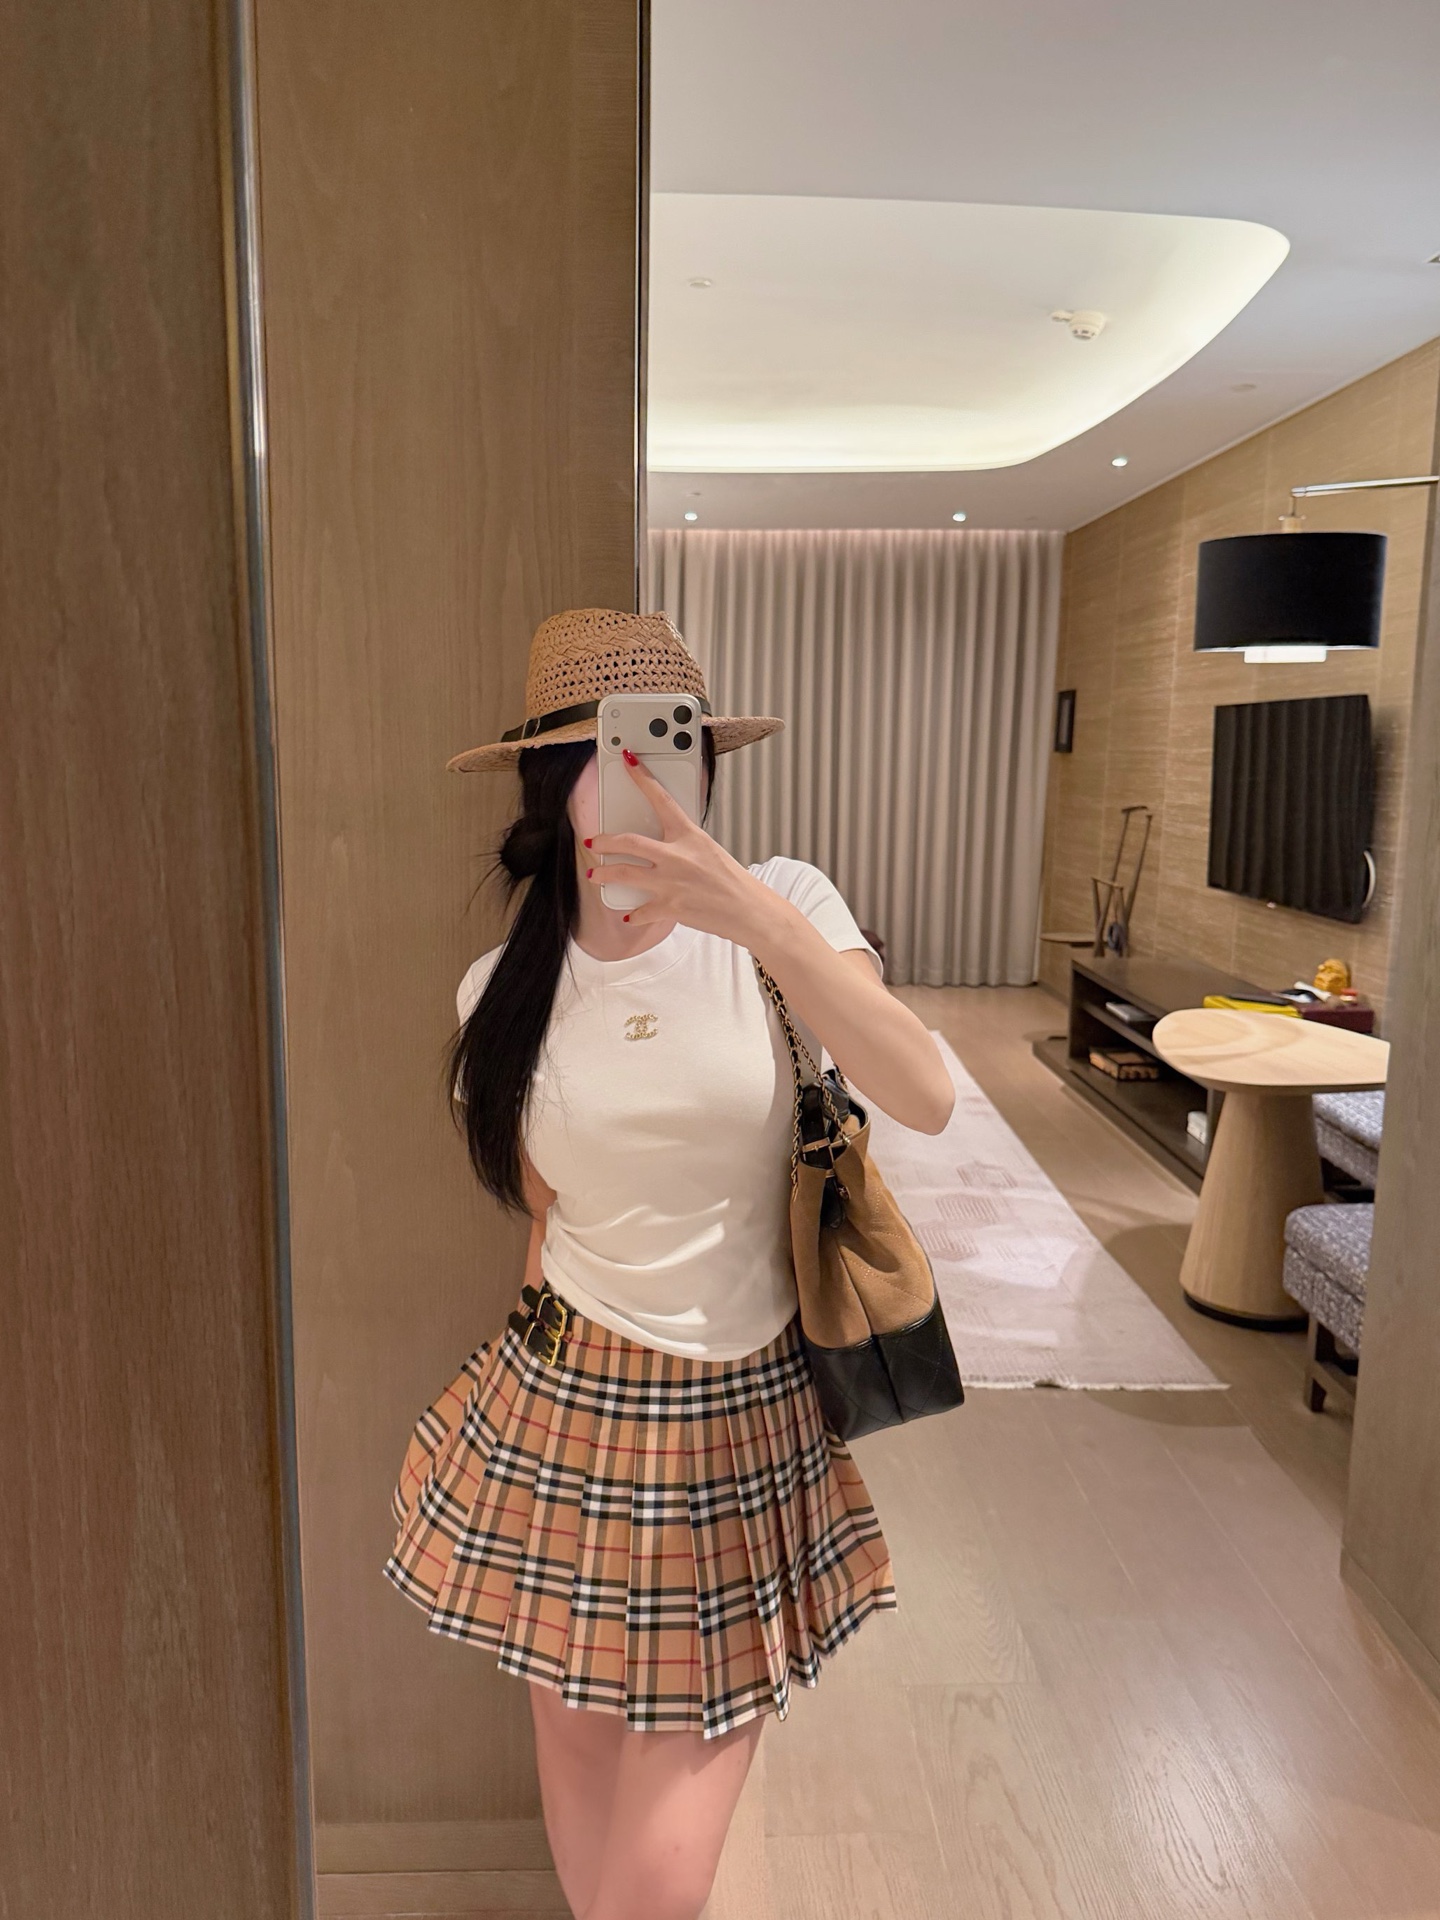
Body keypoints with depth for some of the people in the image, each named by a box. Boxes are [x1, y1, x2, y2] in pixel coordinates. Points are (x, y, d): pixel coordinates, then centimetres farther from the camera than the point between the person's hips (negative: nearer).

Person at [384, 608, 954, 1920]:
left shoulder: (780, 905, -10)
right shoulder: (505, 991, -3)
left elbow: (926, 1100, -25)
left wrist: (763, 921, -36)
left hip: (746, 1418, -1)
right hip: (566, 1414, 2)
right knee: (577, 1749, 20)